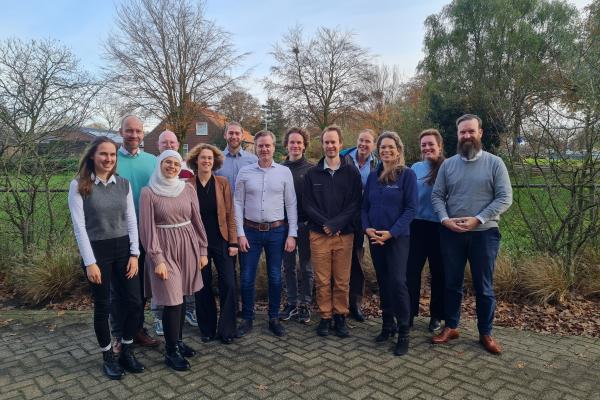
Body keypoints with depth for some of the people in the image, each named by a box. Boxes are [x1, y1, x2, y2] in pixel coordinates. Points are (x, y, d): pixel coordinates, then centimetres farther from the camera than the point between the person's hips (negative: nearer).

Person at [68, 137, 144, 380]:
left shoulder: (124, 184, 5)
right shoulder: (79, 186, -6)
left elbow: (131, 221, 5)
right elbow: (79, 227, -9)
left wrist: (134, 254, -2)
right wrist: (90, 262, -13)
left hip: (123, 248, 4)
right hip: (96, 250, -3)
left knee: (134, 302, 4)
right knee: (102, 307, 7)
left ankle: (126, 352, 25)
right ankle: (108, 357, 27)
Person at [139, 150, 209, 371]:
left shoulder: (187, 189, 5)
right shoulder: (148, 192, -5)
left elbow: (197, 221, 8)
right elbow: (148, 228, -8)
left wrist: (202, 250, 7)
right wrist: (157, 259, -12)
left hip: (187, 246, 4)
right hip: (164, 249, -4)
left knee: (181, 296, 12)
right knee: (172, 300, -2)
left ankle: (178, 340, 30)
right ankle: (171, 351, 14)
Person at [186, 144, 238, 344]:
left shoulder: (222, 182, -1)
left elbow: (229, 214, -1)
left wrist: (233, 242, -5)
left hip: (221, 241, 0)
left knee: (228, 284, -2)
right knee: (203, 286, 9)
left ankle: (227, 330, 14)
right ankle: (207, 329, 26)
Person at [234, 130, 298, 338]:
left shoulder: (284, 172, 1)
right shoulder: (245, 172, 1)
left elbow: (291, 204, 1)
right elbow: (238, 204, 1)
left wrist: (292, 234, -3)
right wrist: (240, 233, -4)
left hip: (277, 231, 0)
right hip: (251, 231, 0)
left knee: (275, 278, 9)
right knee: (247, 278, 5)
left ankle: (274, 319, 25)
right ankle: (247, 319, 22)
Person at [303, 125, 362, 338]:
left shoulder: (352, 172, 3)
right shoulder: (312, 173, 6)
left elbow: (355, 204, -2)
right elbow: (307, 204, 2)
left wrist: (335, 224, -13)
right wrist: (325, 224, -10)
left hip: (344, 234, 0)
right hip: (318, 234, 1)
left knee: (342, 280, 6)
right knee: (322, 280, 5)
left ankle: (340, 316, 21)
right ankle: (325, 317, 20)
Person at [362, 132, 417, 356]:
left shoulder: (407, 174, -3)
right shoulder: (373, 176, 11)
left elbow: (411, 208, -9)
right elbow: (365, 206, 11)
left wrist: (392, 232, -17)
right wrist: (367, 228, -7)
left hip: (397, 237, -5)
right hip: (374, 237, 5)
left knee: (398, 282, -9)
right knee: (383, 282, 11)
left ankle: (403, 333, 3)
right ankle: (387, 325, 24)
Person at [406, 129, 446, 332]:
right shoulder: (415, 168, 6)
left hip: (439, 227, -2)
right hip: (416, 225, 3)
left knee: (438, 272, 10)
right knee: (411, 271, 4)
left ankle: (436, 316, 25)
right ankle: (408, 313, 16)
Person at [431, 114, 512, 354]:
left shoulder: (495, 163, -2)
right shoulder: (448, 165, 5)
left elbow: (505, 198, -7)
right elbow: (437, 196, 4)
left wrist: (477, 220, -16)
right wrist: (445, 219, -13)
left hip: (484, 233, -2)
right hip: (451, 234, 2)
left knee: (484, 287, 9)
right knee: (452, 283, 13)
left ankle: (485, 333, 25)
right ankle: (451, 327, 28)